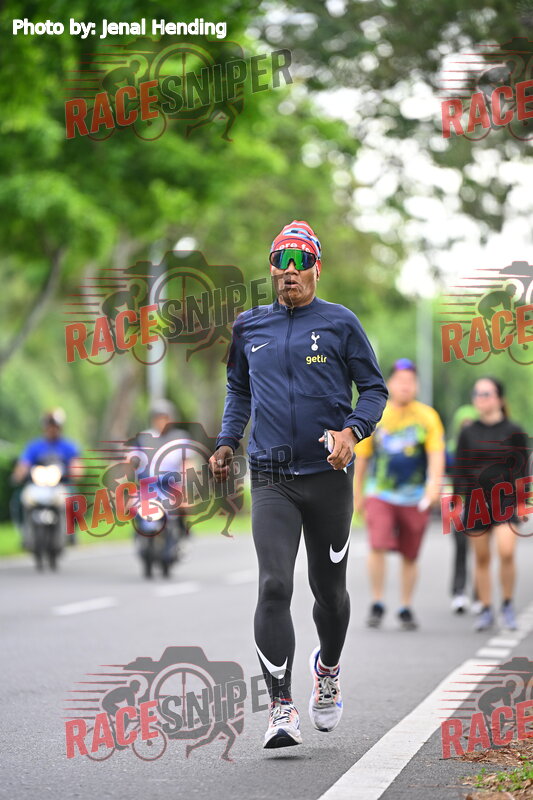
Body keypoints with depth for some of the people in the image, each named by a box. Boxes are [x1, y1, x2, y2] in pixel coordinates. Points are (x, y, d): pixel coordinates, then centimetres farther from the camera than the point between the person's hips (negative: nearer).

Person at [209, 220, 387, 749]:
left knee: (329, 587, 11)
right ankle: (281, 707, -16)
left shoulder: (340, 323, 2)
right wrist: (226, 442, 13)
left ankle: (327, 670, 41)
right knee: (274, 586, -15)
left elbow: (374, 388, 5)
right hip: (271, 480, 1)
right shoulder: (249, 328, 11)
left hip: (328, 475, -1)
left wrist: (352, 430, -13)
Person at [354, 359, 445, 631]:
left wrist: (434, 482, -26)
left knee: (410, 557, 7)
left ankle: (406, 609, 24)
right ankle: (377, 604, -5)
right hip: (380, 495, 0)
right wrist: (358, 494, 14)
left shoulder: (428, 416, -2)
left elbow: (436, 453, -8)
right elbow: (362, 457, 10)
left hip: (416, 498, 1)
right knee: (377, 546, -19)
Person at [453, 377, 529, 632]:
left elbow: (522, 470, 3)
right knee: (481, 558, 5)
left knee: (506, 551, -18)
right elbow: (459, 469, 9)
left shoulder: (514, 433, 2)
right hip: (476, 501, 3)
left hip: (505, 501, -3)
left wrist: (522, 503, -3)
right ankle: (486, 609, 15)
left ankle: (507, 604, -1)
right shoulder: (468, 433, 7)